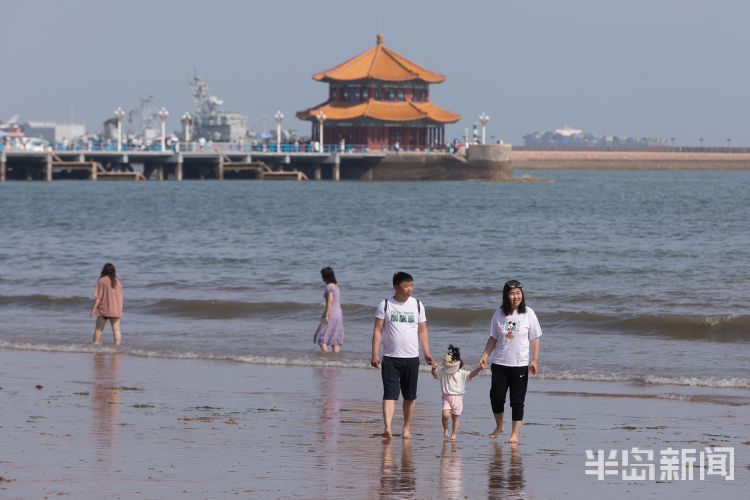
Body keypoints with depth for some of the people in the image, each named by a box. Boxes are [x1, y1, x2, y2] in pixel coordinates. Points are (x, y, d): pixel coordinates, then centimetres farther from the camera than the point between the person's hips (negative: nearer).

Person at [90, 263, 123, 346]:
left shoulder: (102, 281, -7)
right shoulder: (118, 282, 5)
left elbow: (98, 297, -10)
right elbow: (120, 297, 10)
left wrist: (94, 309, -6)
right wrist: (120, 310, 18)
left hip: (104, 309, -3)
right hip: (116, 310, 3)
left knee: (98, 329, 7)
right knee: (116, 329, 3)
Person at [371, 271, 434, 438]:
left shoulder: (417, 305, 8)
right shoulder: (385, 305, 1)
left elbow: (422, 331, 12)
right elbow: (378, 330, -1)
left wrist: (427, 354, 2)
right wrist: (375, 354, -10)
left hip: (411, 358, 2)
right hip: (390, 358, -2)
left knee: (410, 397, 7)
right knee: (389, 394, -12)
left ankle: (406, 428, 17)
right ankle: (387, 428, -22)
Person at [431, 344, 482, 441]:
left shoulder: (462, 374, -2)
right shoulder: (442, 372, 0)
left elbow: (471, 374, -12)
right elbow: (435, 374, -14)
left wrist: (478, 369, -30)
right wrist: (434, 368, -37)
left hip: (457, 397, 0)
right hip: (446, 397, 0)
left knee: (455, 417, 7)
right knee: (445, 415, -17)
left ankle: (454, 434, 19)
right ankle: (445, 429, 10)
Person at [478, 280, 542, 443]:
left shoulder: (528, 313, -3)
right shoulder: (499, 314, 2)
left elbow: (535, 338, 1)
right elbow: (493, 338, 10)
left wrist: (535, 360, -5)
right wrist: (484, 356, 2)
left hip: (520, 364, -2)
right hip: (499, 364, 2)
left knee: (517, 400, 0)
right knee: (496, 397, 3)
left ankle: (515, 434, 7)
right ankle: (499, 427, 26)